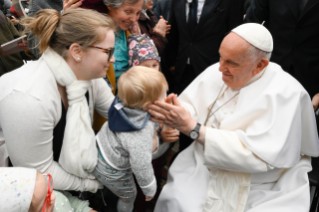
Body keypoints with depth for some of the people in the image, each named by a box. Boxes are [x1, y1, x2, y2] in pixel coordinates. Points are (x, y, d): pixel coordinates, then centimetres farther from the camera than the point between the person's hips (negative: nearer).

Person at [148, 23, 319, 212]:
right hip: (207, 169, 4)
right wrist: (171, 112, -25)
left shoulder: (285, 94, -21)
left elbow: (258, 155, -29)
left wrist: (192, 127, -30)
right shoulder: (215, 72, -3)